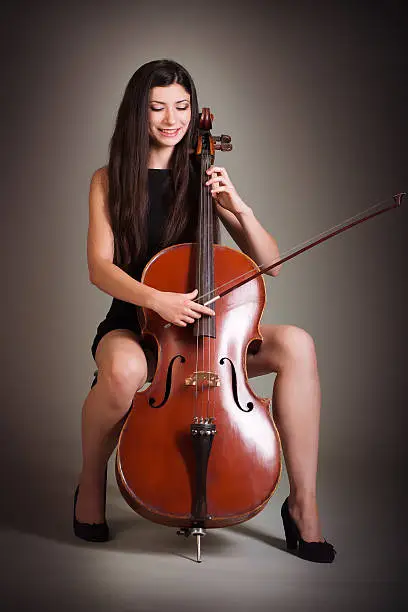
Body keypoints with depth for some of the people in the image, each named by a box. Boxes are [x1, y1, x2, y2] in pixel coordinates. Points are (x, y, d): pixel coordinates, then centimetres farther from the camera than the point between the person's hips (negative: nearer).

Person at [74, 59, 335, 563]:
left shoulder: (204, 180, 7)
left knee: (296, 344, -24)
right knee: (124, 369, -39)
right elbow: (100, 268, -9)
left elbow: (270, 264, 3)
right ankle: (90, 486, -7)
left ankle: (302, 503, -13)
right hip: (133, 326, -2)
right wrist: (155, 299, -28)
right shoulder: (109, 181, 3)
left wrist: (239, 209, -14)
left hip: (204, 324, 2)